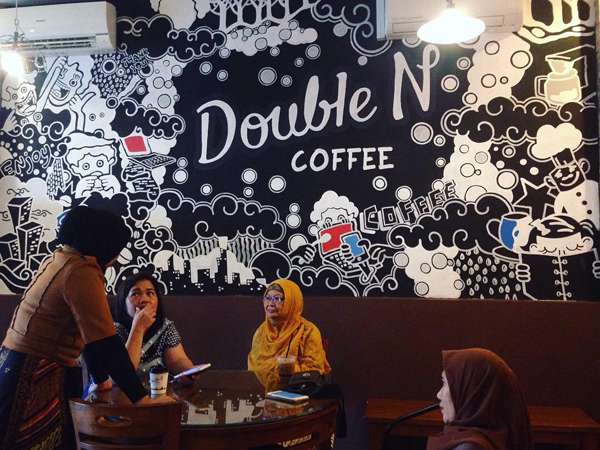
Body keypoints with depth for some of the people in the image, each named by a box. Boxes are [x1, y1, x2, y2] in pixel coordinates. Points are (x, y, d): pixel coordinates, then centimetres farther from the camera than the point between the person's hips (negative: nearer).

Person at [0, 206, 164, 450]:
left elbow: (89, 333, 16)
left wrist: (101, 379, 21)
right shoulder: (81, 271, -19)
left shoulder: (57, 259, 12)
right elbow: (106, 344, -25)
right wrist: (140, 398, -23)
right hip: (36, 377, -10)